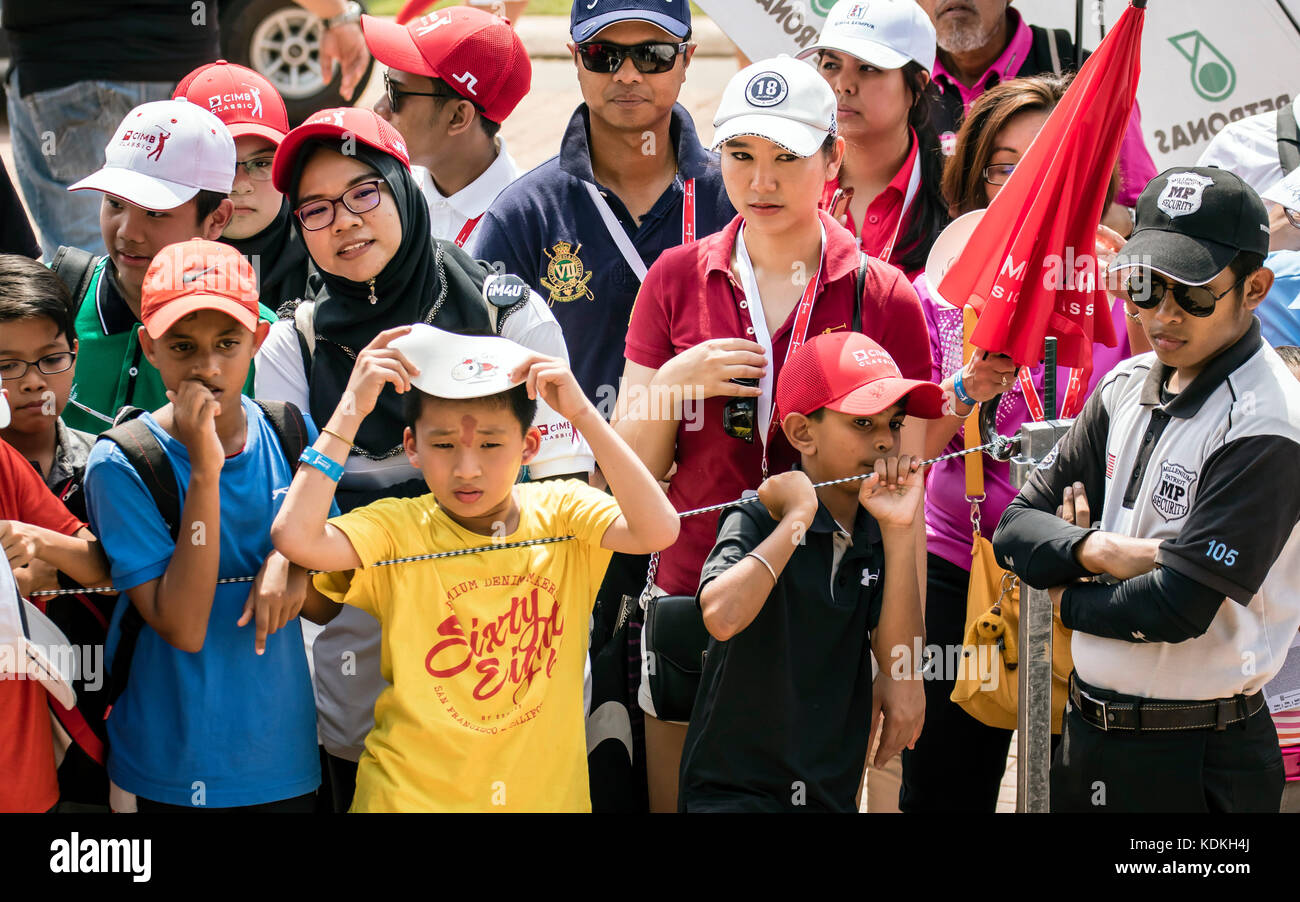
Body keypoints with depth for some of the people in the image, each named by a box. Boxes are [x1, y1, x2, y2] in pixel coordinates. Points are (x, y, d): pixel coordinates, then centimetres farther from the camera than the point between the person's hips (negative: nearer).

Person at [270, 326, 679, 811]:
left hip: (545, 791, 2)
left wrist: (582, 412, -23)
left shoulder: (559, 512, -3)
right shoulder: (398, 528, -7)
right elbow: (295, 535, -25)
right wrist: (352, 409, -20)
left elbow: (658, 530, -21)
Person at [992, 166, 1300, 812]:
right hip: (1085, 734, 7)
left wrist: (1068, 599, -5)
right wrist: (1095, 551, -15)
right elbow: (1017, 527, 6)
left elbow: (1178, 608, -23)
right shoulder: (1127, 387, 6)